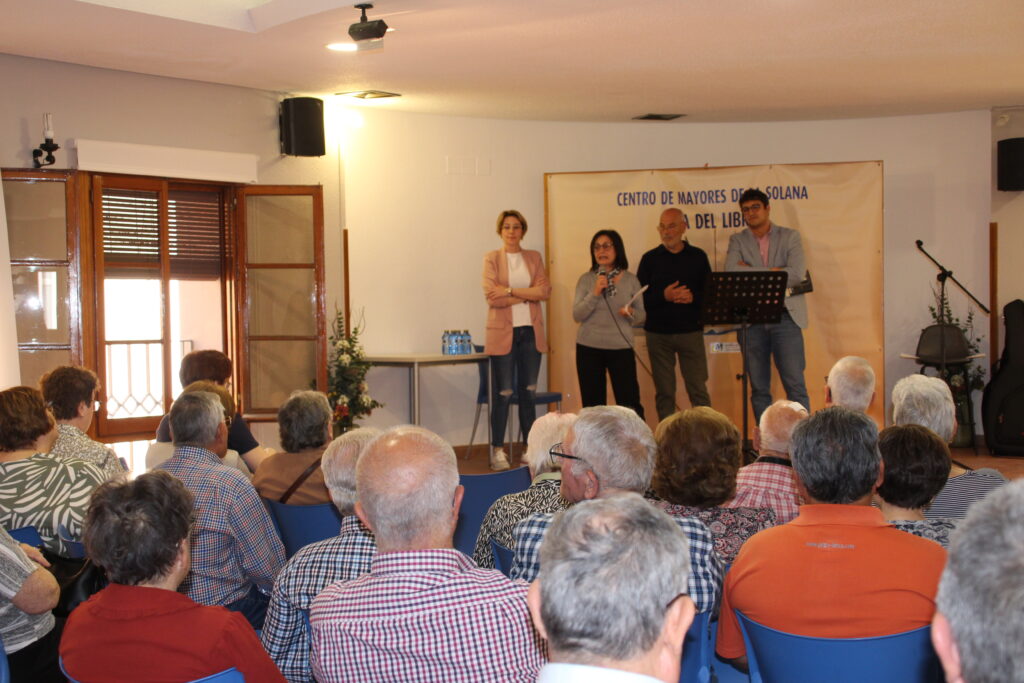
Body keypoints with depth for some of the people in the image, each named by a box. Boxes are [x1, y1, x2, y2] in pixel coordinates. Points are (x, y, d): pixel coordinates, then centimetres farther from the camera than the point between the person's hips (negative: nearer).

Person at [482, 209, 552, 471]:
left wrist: (510, 291, -12)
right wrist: (527, 295, -10)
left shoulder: (534, 257, 12)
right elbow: (491, 296, -11)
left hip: (531, 331, 3)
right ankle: (498, 451, 3)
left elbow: (545, 290, -3)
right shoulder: (491, 258, 2)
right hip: (503, 332, -3)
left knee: (528, 392, 7)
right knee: (503, 394, -3)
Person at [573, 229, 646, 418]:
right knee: (592, 405, 5)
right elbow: (577, 315, -5)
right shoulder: (586, 279, 2)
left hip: (621, 348, 0)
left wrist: (631, 313, -16)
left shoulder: (631, 280, 3)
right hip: (589, 348, 0)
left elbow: (642, 316, 6)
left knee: (630, 404, -2)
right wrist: (595, 293, -17)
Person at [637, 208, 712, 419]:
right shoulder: (650, 259, 5)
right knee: (664, 392, 4)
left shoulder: (698, 256, 7)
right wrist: (663, 296, -15)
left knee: (698, 389, -1)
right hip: (658, 332, 0)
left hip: (691, 331, 0)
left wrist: (693, 297, -14)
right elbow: (640, 297, 1)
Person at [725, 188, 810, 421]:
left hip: (785, 317, -2)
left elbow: (796, 274, -9)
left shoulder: (789, 237, 7)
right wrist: (772, 272, -9)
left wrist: (751, 272, -8)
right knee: (758, 388, 6)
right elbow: (731, 270, -9)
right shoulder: (737, 240, 11)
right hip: (751, 321, 2)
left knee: (795, 385, -4)